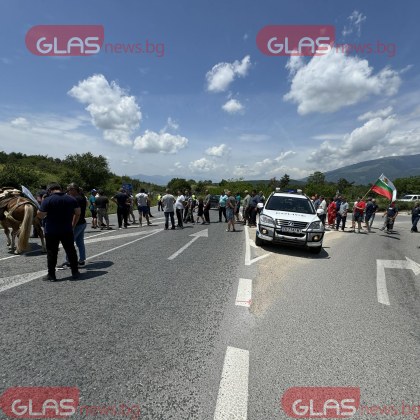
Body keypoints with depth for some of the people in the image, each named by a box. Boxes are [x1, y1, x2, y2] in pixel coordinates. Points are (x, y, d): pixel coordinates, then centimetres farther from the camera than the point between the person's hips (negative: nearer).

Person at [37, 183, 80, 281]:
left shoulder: (47, 200, -10)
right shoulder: (71, 199, 2)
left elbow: (41, 215, -11)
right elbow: (78, 213, 6)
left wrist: (37, 211, 11)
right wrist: (73, 225, 16)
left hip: (51, 232, -3)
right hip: (67, 231, 3)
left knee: (52, 253, 8)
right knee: (71, 251, 12)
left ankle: (51, 275, 16)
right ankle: (75, 273, 19)